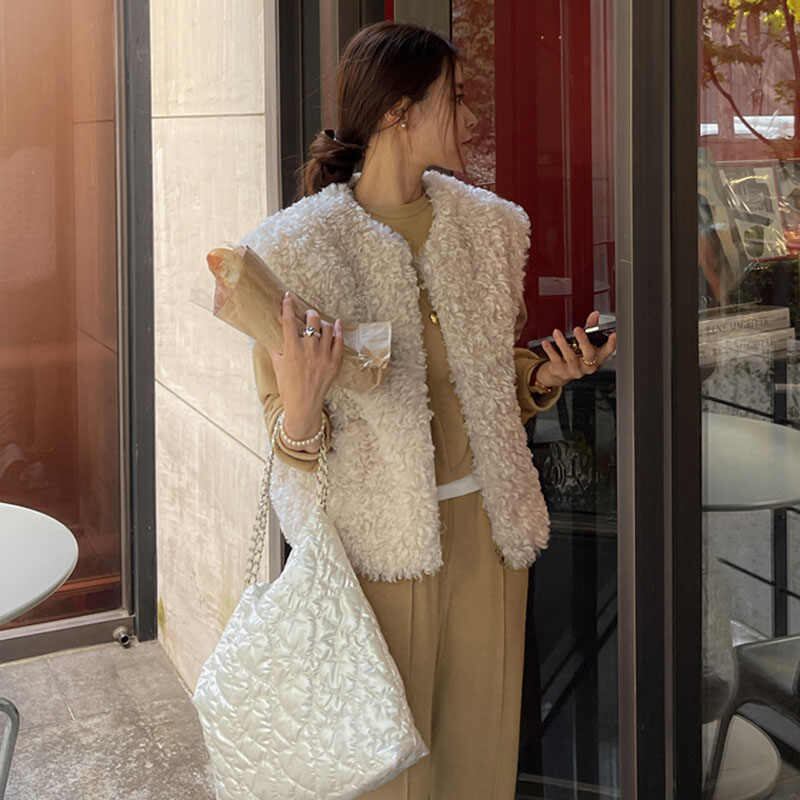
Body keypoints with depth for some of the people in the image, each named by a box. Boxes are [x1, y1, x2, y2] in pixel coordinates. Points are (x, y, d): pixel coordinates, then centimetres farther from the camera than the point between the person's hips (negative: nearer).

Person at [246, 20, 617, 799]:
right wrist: (301, 411, -29)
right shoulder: (299, 247, -11)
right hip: (378, 533, -4)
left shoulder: (488, 224, 4)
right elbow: (290, 435, -7)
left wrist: (546, 375, -5)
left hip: (486, 523, 4)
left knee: (482, 736, 16)